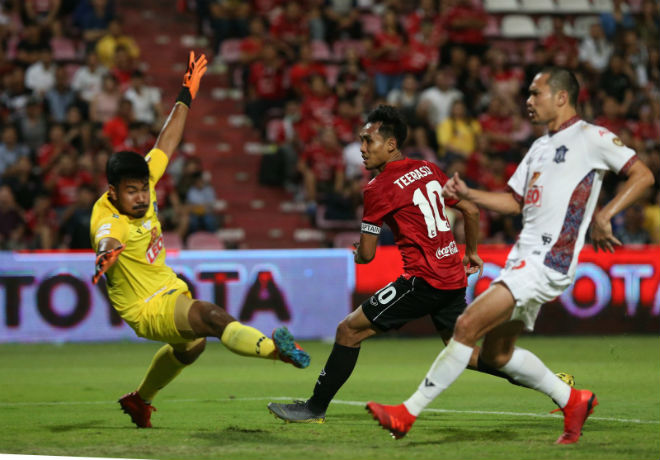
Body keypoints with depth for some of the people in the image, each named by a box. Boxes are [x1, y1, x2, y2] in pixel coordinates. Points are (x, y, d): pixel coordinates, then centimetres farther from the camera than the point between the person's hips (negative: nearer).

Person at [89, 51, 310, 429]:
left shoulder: (143, 181, -9)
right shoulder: (110, 221, -30)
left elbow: (167, 143, 2)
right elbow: (105, 239, -55)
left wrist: (188, 93, 7)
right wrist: (107, 252, -79)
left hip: (170, 291, 10)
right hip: (147, 309, -10)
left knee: (191, 345, 38)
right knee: (212, 317, -36)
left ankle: (140, 400, 58)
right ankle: (274, 348, -58)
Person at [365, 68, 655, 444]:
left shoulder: (590, 137, -4)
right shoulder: (540, 147, 21)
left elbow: (643, 176, -7)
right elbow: (516, 201, 26)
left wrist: (604, 216, -16)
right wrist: (468, 194, 12)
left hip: (547, 262, -10)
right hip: (525, 256, 10)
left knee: (467, 326, -16)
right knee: (495, 351, 13)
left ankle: (408, 413, -13)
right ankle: (573, 401, 28)